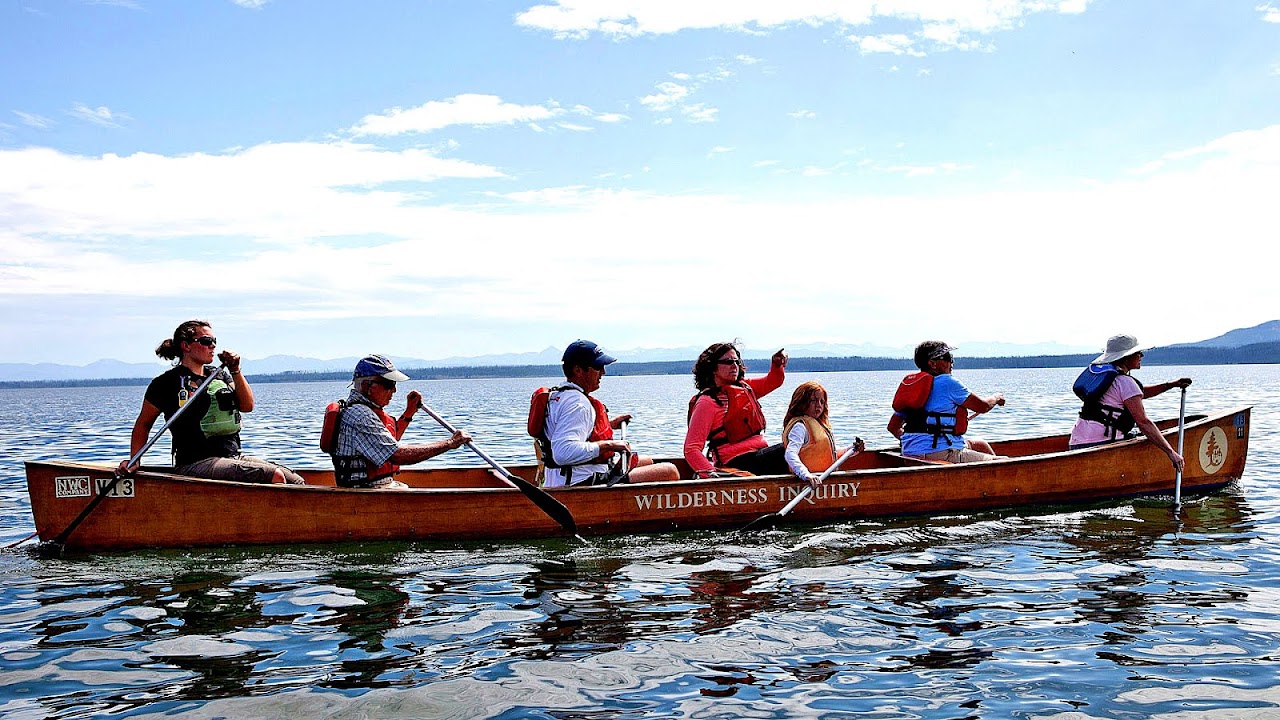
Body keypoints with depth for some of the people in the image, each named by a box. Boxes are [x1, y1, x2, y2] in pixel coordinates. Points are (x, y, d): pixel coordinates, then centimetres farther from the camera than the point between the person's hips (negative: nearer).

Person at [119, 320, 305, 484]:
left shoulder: (219, 375, 18)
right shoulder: (166, 383, 2)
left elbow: (247, 406, 9)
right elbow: (143, 423, 11)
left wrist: (235, 371, 1)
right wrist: (134, 460, 2)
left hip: (233, 457, 7)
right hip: (195, 465, -7)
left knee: (297, 482, -13)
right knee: (274, 476, -28)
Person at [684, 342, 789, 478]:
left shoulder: (744, 387, 16)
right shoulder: (707, 402, -6)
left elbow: (774, 381, 31)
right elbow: (691, 449, -12)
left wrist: (778, 364, 7)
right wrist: (709, 473, -28)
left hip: (760, 454, 8)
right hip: (738, 463, -8)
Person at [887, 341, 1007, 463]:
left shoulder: (909, 383, 16)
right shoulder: (947, 382, -8)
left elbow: (893, 427, 18)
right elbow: (983, 406, 0)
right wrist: (996, 398, 22)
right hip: (940, 455, -9)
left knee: (980, 445, 29)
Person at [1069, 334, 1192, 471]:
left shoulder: (1100, 370, 17)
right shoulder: (1125, 382, -9)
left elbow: (1140, 393, 28)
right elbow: (1143, 422, -15)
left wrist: (1171, 384, 21)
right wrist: (1170, 452, -14)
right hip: (1101, 444, -9)